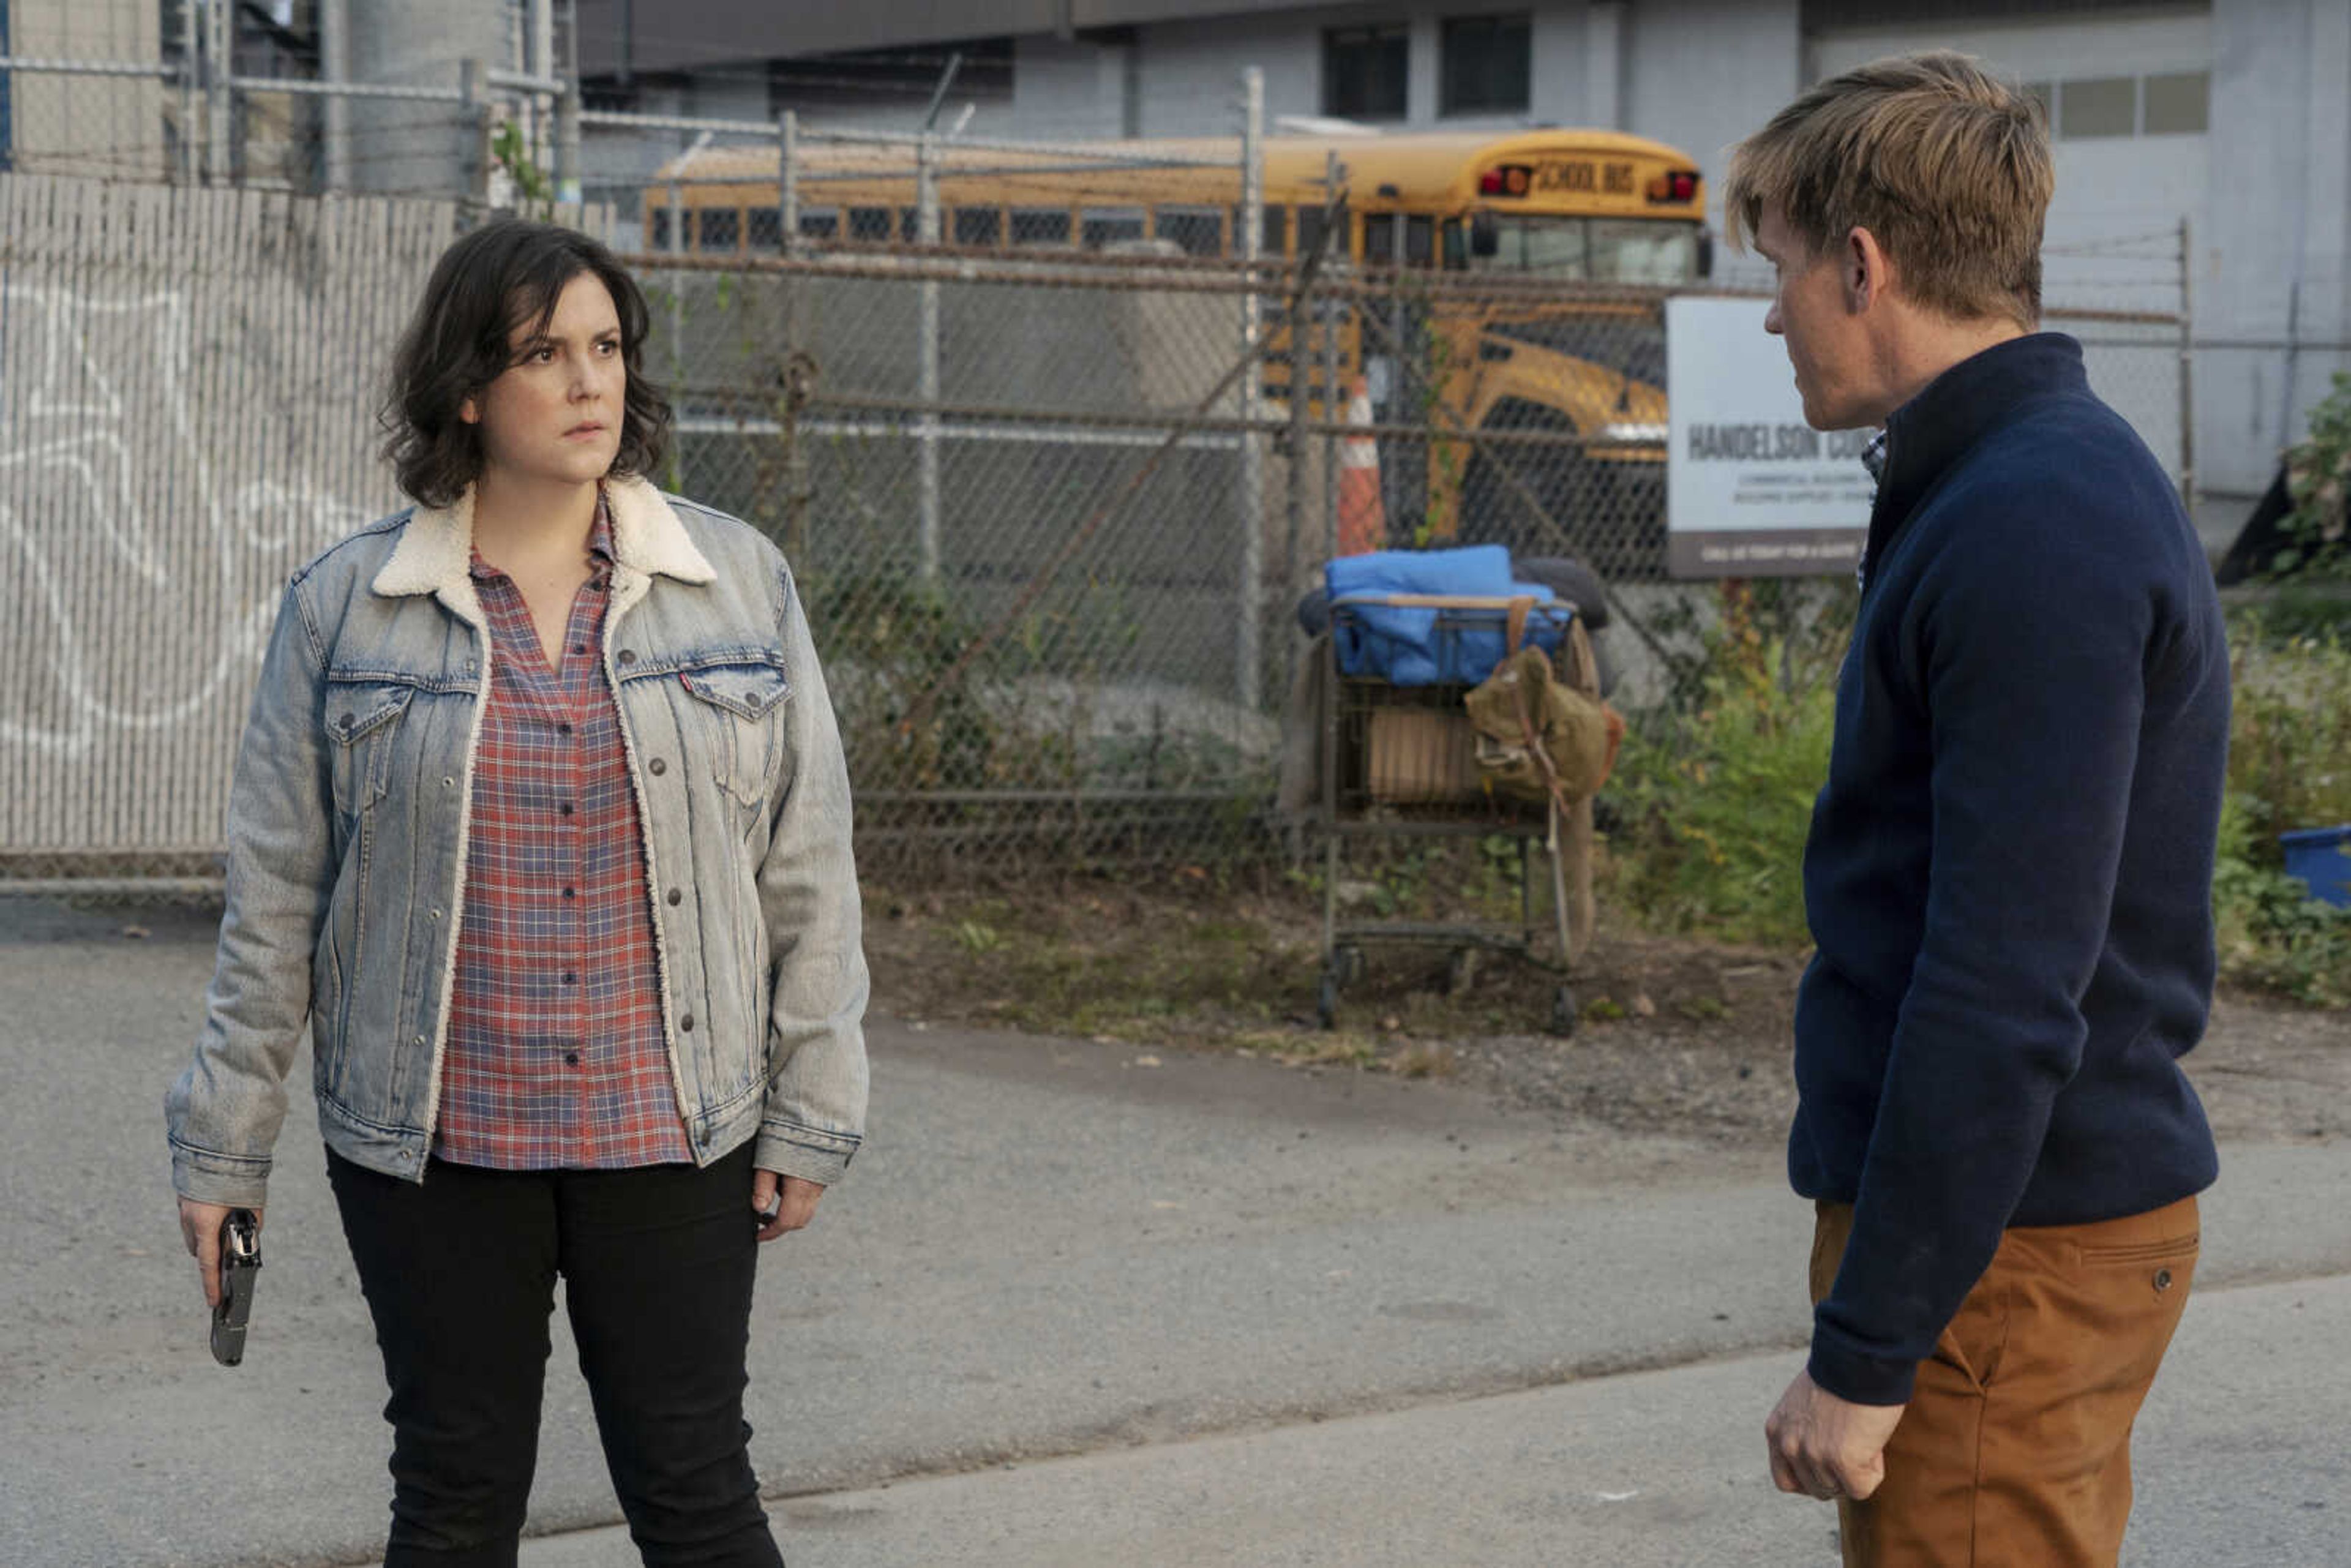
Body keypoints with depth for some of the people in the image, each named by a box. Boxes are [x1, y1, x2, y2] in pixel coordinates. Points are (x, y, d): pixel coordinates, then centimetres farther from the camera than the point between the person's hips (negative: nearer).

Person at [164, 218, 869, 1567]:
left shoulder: (739, 583, 1)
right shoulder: (345, 607, 0)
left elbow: (806, 869, 4)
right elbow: (275, 897, 3)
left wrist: (811, 1115, 1)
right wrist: (224, 1147, 3)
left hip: (672, 1134, 0)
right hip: (432, 1148, 0)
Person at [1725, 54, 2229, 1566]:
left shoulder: (2038, 537, -20)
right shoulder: (2062, 483, 13)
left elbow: (2005, 990, -25)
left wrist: (1866, 1352, -22)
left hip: (2008, 1262, -10)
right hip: (2041, 1212, 10)